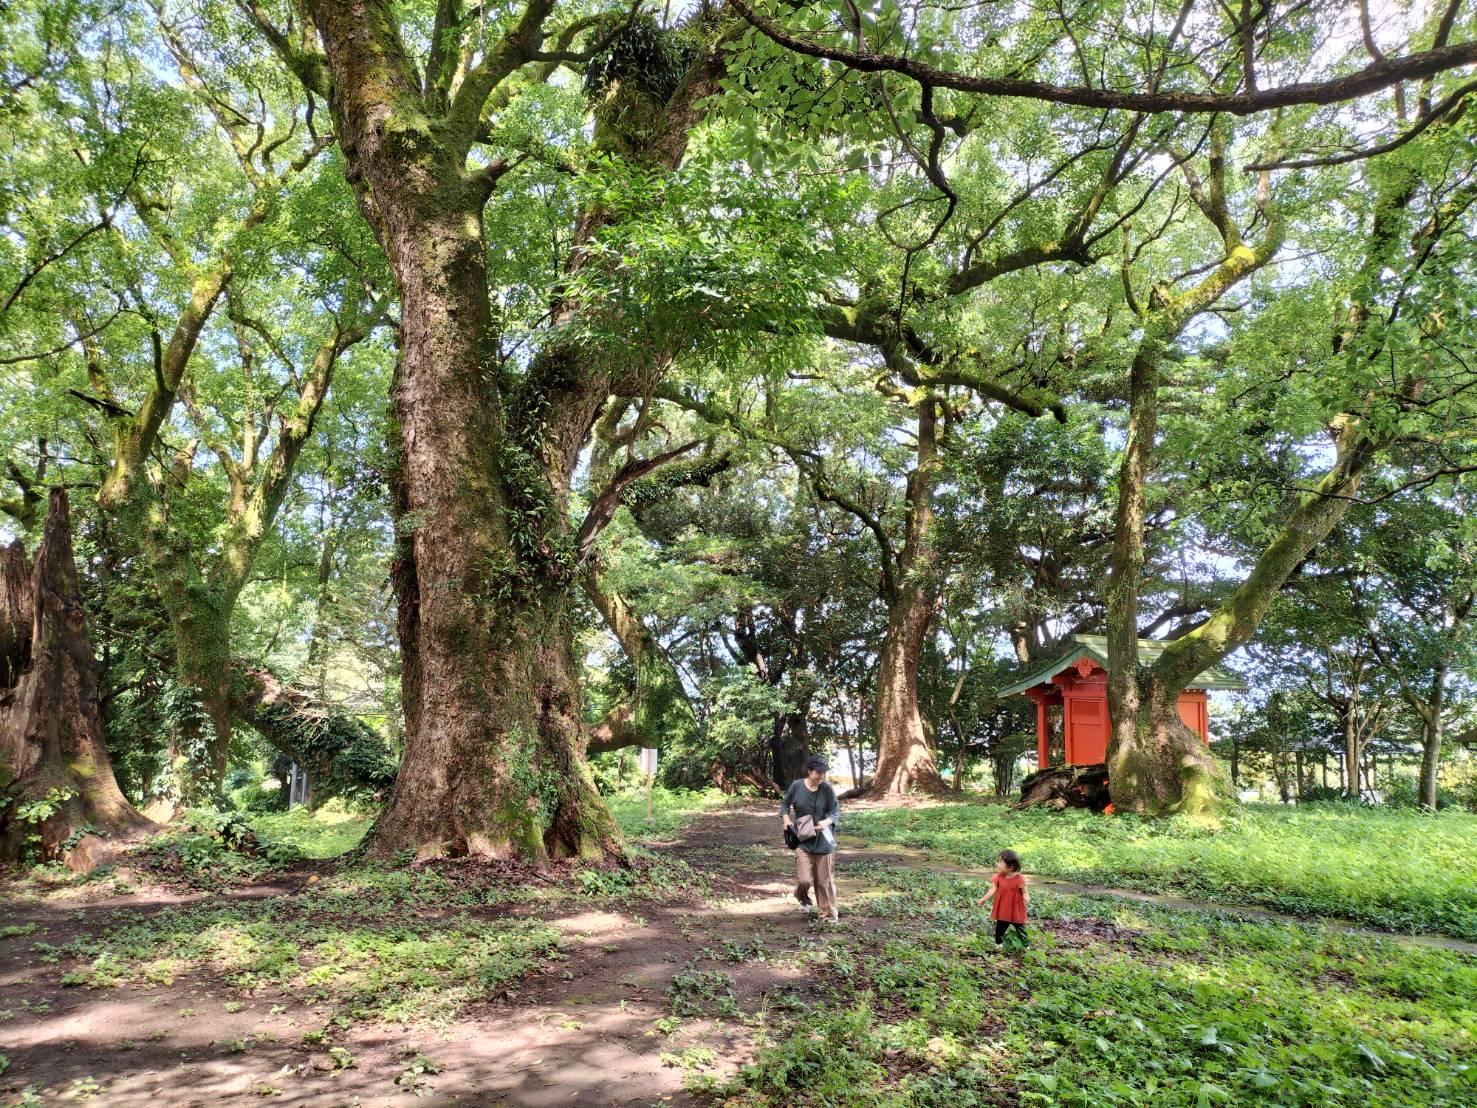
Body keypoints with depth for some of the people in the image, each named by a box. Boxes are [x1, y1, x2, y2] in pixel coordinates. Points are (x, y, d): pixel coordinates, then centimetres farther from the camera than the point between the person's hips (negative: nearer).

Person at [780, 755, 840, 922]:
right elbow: (784, 804, 8)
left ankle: (829, 914, 23)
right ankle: (803, 899, 27)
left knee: (825, 881, 6)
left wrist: (827, 822, -22)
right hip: (803, 841, -1)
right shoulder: (796, 786, -8)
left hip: (824, 841, 1)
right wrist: (786, 820, -8)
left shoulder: (827, 789, -8)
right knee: (804, 880, -9)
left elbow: (836, 811, -2)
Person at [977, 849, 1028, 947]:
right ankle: (998, 944, 36)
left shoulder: (1020, 878, -19)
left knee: (1021, 930, 11)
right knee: (999, 929, 17)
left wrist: (1027, 899, -34)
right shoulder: (999, 877, -8)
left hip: (1016, 912, -3)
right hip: (1003, 911, 3)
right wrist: (983, 899, -8)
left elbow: (1025, 892, -12)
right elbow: (993, 890, -2)